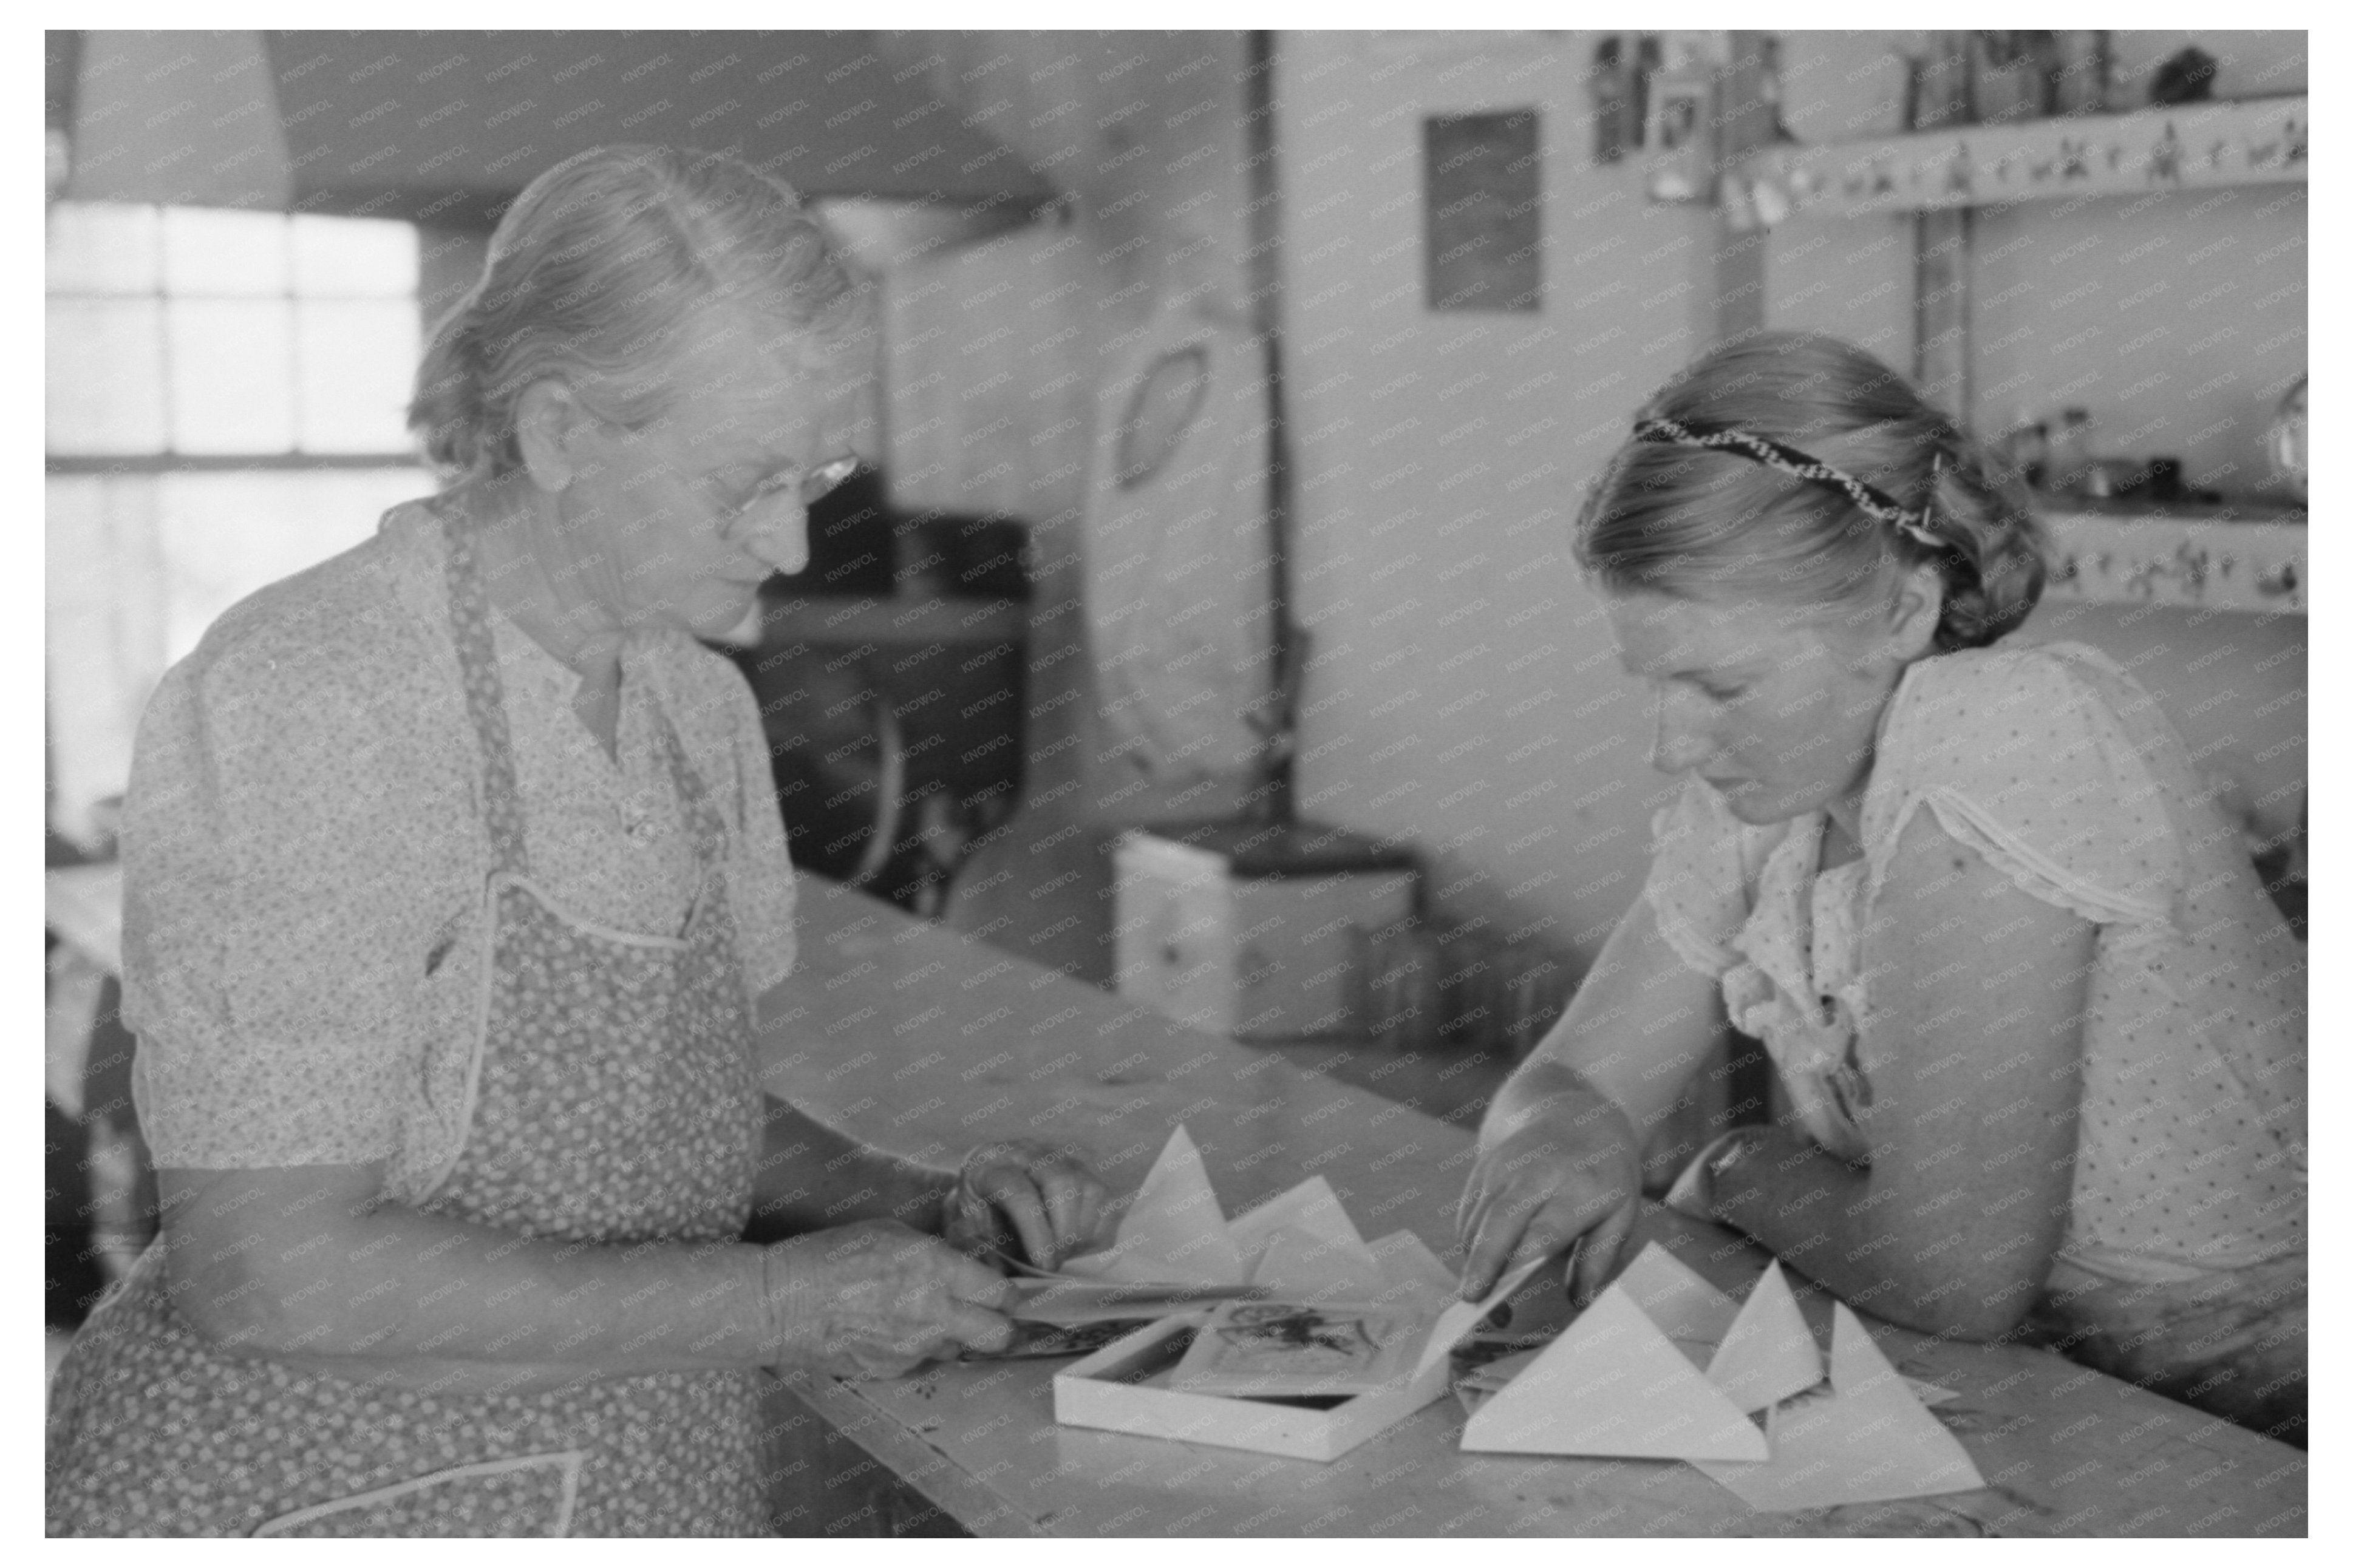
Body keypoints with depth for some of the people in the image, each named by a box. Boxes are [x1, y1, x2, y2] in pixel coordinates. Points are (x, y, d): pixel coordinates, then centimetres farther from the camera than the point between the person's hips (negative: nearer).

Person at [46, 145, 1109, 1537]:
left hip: (658, 1498, 6)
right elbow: (270, 1277, -19)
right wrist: (770, 1302, -16)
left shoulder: (701, 706, 7)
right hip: (314, 1508, -6)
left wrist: (915, 1211, 2)